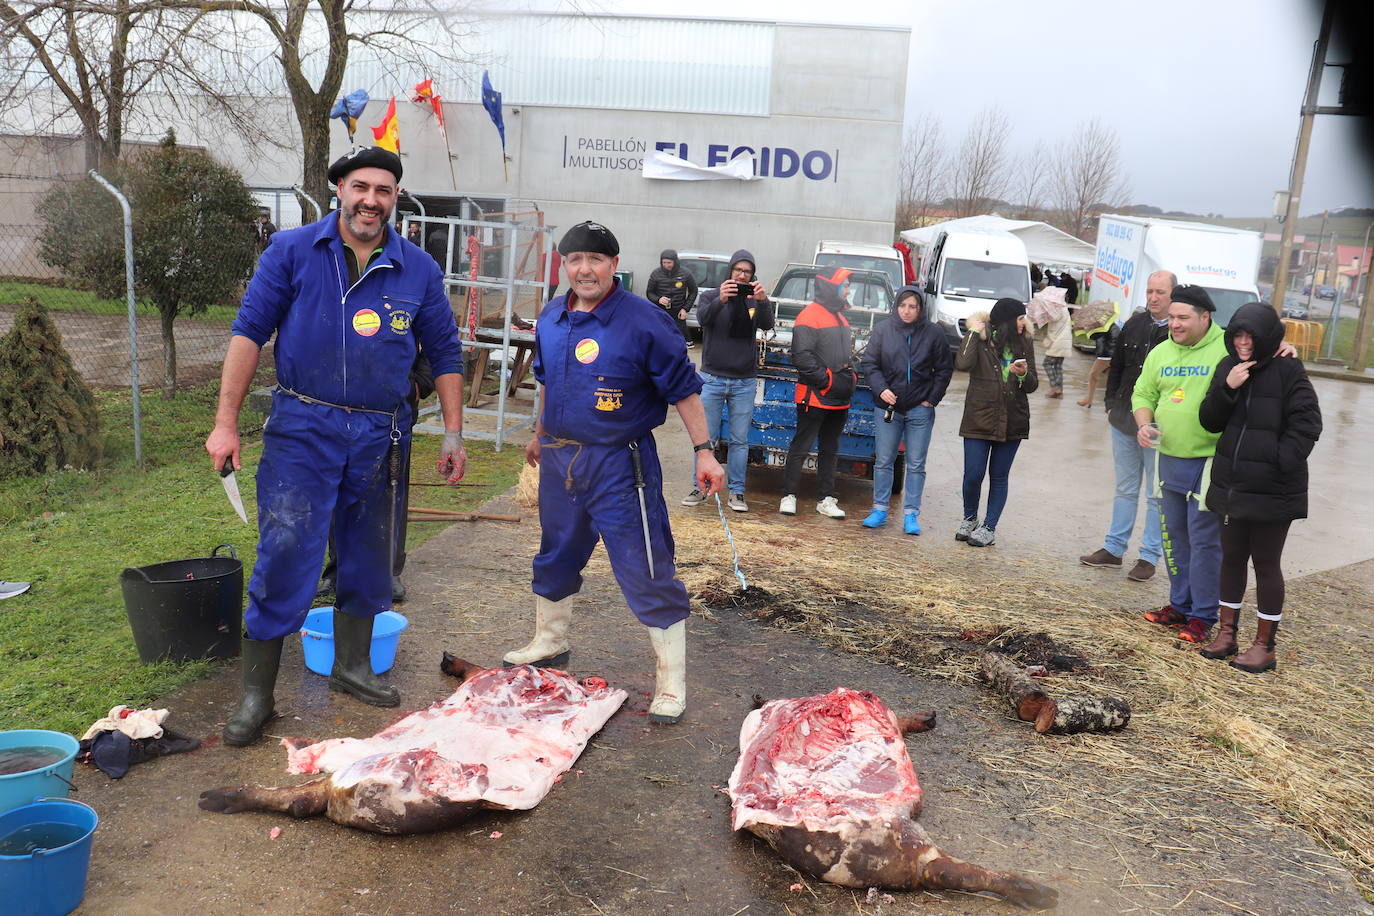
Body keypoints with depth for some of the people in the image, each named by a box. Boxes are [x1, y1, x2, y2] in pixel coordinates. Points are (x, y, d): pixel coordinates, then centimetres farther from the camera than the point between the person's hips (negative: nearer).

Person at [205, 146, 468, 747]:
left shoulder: (418, 270, 5)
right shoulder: (293, 251, -1)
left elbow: (445, 353, 11)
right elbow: (250, 331, -3)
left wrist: (453, 435, 8)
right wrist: (226, 422, -8)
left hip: (379, 435, 3)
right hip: (302, 427, -3)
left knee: (367, 558, 13)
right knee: (284, 556, -5)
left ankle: (352, 666, 32)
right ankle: (256, 693, 8)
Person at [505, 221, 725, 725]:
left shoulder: (645, 322, -14)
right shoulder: (551, 318, 6)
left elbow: (683, 388, -11)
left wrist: (704, 451, -14)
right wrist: (540, 436, 29)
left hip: (619, 464, -6)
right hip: (558, 458, 7)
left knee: (646, 571, -4)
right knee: (556, 557, 22)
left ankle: (671, 681, 7)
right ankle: (550, 642, 45)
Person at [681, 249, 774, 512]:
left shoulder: (754, 300, 5)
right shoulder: (711, 296, 3)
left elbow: (767, 325, -12)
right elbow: (703, 317, -17)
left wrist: (763, 301, -32)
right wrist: (720, 300, -37)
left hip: (744, 382, 1)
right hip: (712, 379, -1)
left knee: (740, 440, 5)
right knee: (706, 437, 3)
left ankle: (736, 492, 12)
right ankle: (700, 488, 12)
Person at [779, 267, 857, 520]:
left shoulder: (840, 317, 18)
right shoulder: (810, 315, -10)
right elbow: (801, 356, -18)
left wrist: (850, 378, 9)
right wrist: (828, 381, -19)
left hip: (839, 400, 9)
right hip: (814, 396, -9)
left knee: (830, 450, 12)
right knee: (800, 447, -2)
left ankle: (826, 499, 19)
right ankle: (789, 496, 5)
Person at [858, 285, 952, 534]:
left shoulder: (933, 333, -1)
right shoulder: (883, 329, 0)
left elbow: (944, 369, 7)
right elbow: (869, 364, 3)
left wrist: (932, 399, -1)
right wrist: (881, 389, -12)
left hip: (920, 410, 0)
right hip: (887, 407, 0)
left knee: (916, 465, 4)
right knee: (883, 461, 6)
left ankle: (911, 514, 12)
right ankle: (879, 510, 17)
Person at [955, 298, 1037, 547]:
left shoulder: (1024, 344, 7)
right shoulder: (980, 340, -4)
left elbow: (1032, 386, 8)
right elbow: (963, 364, -24)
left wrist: (1023, 374, -14)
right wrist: (974, 332, -16)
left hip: (1012, 421, 3)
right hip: (979, 420, -3)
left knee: (999, 477, 8)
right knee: (973, 475, -2)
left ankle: (989, 528, 18)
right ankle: (969, 519, 23)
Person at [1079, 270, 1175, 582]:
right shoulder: (1134, 325, 6)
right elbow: (1115, 367, 15)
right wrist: (1112, 403, 11)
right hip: (1124, 421, 6)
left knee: (1157, 495, 5)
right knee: (1125, 489, 16)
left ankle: (1149, 556, 14)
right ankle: (1114, 549, 24)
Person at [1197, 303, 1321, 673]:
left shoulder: (1288, 371, -10)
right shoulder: (1228, 368, 4)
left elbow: (1307, 425, -10)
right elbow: (1209, 421, 3)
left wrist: (1280, 463, -17)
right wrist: (1227, 388, -12)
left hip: (1273, 490, -5)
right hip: (1232, 486, 5)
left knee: (1266, 563, 5)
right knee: (1232, 558, 14)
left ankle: (1264, 645, 16)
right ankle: (1227, 633, 26)